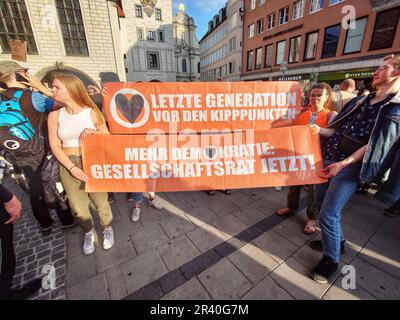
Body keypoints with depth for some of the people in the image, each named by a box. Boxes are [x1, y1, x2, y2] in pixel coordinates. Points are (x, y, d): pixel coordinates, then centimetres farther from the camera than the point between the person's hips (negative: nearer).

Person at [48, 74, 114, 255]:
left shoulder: (92, 113, -2)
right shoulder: (55, 116, 3)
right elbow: (55, 146, -1)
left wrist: (96, 132, -18)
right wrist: (72, 168, -12)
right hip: (69, 166, 2)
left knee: (101, 202, 5)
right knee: (79, 208, 8)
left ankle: (107, 229, 33)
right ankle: (89, 233, 36)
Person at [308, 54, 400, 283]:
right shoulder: (359, 101, 16)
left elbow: (375, 144, -12)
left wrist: (344, 163, -20)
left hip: (351, 166, -7)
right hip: (329, 157, 7)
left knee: (328, 214, -8)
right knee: (322, 202, 16)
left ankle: (331, 260, 17)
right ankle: (336, 241, 39)